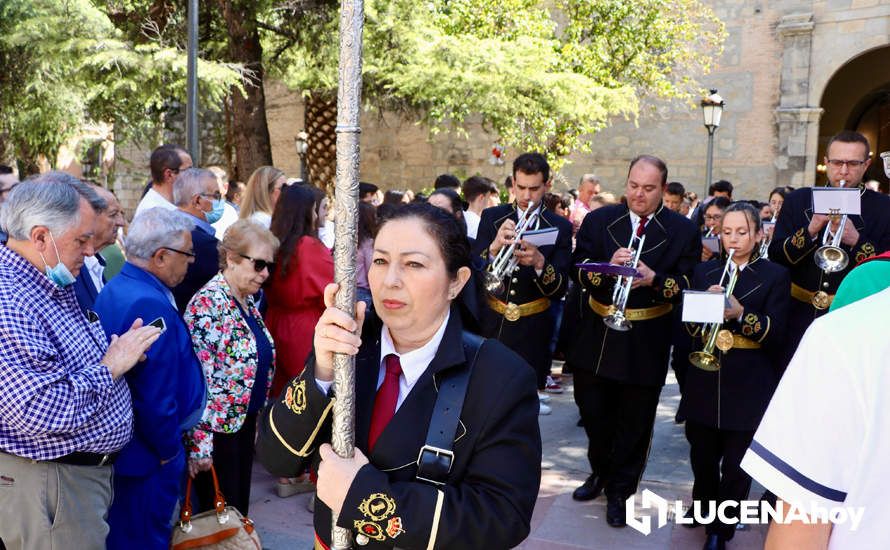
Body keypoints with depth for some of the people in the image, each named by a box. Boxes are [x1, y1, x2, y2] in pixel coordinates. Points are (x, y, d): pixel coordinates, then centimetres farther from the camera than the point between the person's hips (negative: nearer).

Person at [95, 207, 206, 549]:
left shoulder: (113, 290, 5)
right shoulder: (152, 306, -26)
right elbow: (156, 397, -27)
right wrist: (170, 452, -13)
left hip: (118, 445, 10)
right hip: (149, 457, -10)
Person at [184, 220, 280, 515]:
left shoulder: (247, 300, 7)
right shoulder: (208, 303, -20)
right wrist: (199, 442, -23)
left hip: (244, 422, 8)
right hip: (218, 428, -8)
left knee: (239, 509, 18)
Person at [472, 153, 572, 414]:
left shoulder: (560, 227, -2)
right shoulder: (491, 217, 2)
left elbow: (559, 289, -8)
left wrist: (539, 262, -28)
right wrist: (494, 247, -27)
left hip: (531, 332, -1)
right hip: (491, 324, 1)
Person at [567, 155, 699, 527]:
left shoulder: (683, 231, -5)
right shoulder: (598, 220, 0)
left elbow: (690, 285, -9)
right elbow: (577, 270, -5)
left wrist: (654, 279, -26)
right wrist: (607, 267, -24)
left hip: (645, 343, -2)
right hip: (596, 336, 2)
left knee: (634, 423, 10)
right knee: (593, 412, 16)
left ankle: (620, 490, 27)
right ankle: (600, 472, 40)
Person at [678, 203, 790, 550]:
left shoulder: (775, 276, -1)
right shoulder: (704, 272, 8)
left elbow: (775, 333, -9)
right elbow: (690, 325, 3)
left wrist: (741, 314, -25)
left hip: (748, 384, -3)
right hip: (705, 378, 3)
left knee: (736, 464, 1)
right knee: (702, 456, 14)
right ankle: (704, 505, 40)